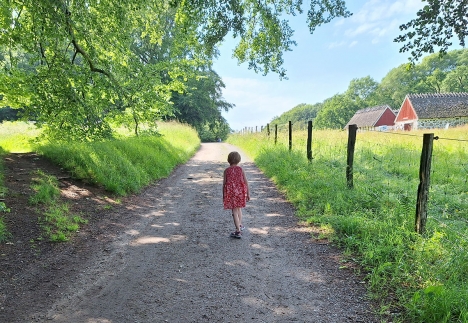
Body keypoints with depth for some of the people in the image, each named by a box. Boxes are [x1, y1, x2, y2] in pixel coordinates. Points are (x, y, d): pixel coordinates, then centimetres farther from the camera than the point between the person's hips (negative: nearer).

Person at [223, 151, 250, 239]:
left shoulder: (226, 171, -6)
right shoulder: (240, 169, -2)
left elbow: (224, 183, -3)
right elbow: (246, 182, -1)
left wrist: (224, 196, 6)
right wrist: (248, 193, 6)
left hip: (231, 193, -3)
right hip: (240, 192, 3)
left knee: (234, 212, 1)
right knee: (239, 208, 24)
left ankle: (238, 231, -1)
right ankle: (240, 225, 39)